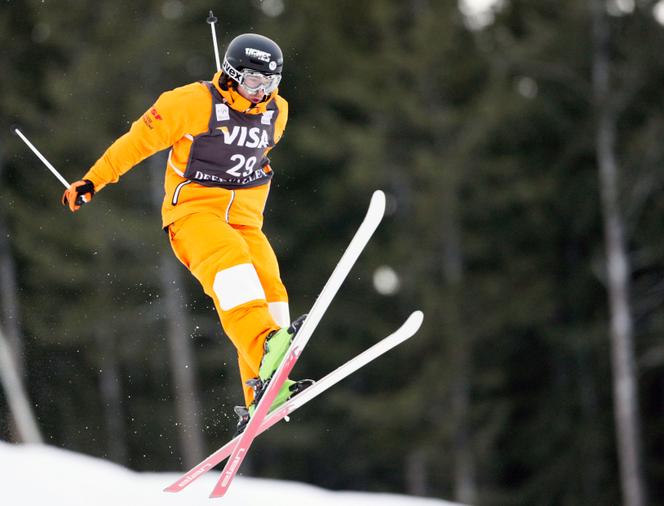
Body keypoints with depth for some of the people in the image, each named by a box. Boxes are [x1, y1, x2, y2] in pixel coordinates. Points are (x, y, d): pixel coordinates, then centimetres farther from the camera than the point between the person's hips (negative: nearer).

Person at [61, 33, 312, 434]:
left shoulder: (276, 112, 9)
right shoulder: (193, 103, -9)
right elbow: (140, 140, -3)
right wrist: (93, 181, -2)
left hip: (244, 218, 6)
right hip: (193, 209, -6)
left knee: (269, 288, -15)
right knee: (230, 261, -33)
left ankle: (264, 393, -18)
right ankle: (266, 350, -54)